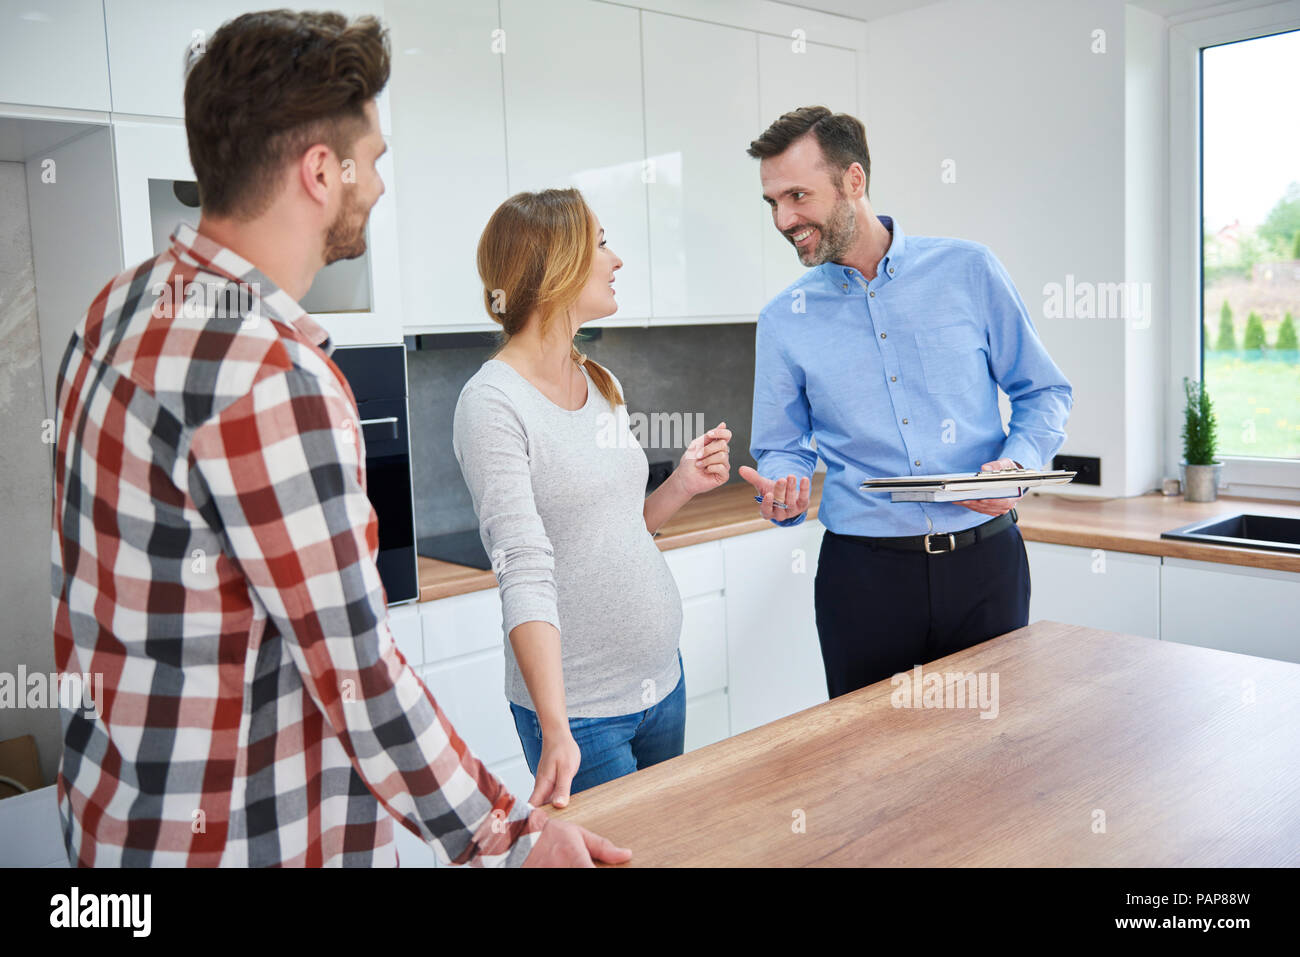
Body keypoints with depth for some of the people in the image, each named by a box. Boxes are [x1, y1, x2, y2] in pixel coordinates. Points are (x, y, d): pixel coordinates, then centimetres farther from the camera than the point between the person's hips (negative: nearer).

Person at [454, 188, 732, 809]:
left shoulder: (604, 385, 8)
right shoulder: (492, 403, -16)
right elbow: (525, 572, -24)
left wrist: (682, 485, -1)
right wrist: (556, 732, -31)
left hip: (661, 681, 7)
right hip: (578, 706, -7)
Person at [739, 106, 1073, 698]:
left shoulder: (968, 270, 0)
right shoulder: (783, 320, 2)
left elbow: (1045, 392, 7)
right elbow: (782, 448, 9)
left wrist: (1016, 464, -11)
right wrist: (782, 493, -13)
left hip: (984, 562, 0)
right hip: (861, 575, 0)